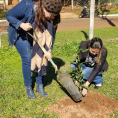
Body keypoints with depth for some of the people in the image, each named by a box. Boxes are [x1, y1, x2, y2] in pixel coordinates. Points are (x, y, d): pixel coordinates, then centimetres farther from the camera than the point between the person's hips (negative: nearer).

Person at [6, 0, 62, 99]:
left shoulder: (52, 17, -21)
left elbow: (51, 34, -9)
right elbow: (9, 15, -22)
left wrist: (49, 50, -18)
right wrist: (21, 24, -38)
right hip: (20, 35, -4)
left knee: (41, 57, -5)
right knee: (27, 59, -13)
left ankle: (40, 86, 13)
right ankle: (28, 87, 7)